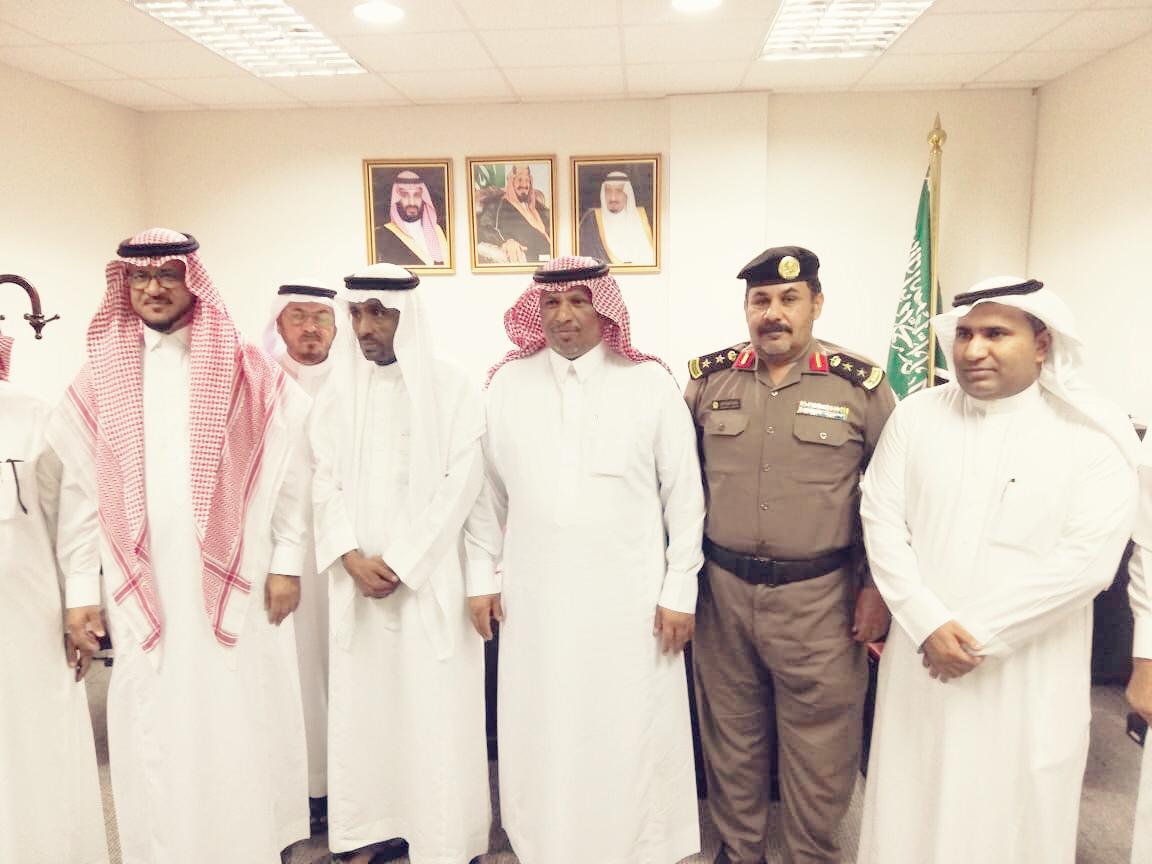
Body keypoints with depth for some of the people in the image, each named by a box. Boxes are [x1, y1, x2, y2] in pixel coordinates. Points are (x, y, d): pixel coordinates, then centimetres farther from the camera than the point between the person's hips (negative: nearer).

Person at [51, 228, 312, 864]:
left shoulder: (248, 371, 0)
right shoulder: (98, 379, 7)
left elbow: (288, 470, -2)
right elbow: (79, 491, 5)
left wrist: (286, 562, -6)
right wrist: (81, 591, 2)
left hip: (236, 581, -1)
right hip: (144, 589, 2)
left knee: (241, 728, 7)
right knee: (157, 734, 9)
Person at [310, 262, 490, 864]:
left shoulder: (452, 390, -3)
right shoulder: (338, 393, 8)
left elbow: (459, 486, -9)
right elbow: (325, 484, 5)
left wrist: (401, 562, -13)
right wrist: (351, 557, -10)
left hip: (429, 576, -3)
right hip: (358, 575, 4)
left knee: (434, 708, 2)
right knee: (360, 703, 9)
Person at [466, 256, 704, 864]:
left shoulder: (651, 383, -3)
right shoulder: (506, 383, 3)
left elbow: (684, 493, -1)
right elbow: (486, 490, 8)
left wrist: (679, 590, -2)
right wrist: (481, 578, 7)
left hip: (629, 597, -1)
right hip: (535, 597, 2)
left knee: (630, 738, 9)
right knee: (542, 736, 12)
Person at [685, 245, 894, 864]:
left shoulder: (860, 385, -5)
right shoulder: (708, 378, 2)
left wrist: (878, 586, -2)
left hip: (819, 597, -2)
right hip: (721, 590, 3)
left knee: (818, 746, 11)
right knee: (730, 737, 18)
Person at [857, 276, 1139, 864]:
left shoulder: (1095, 434, -6)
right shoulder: (915, 415, 1)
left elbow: (1086, 560, -14)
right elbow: (882, 522, -3)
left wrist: (979, 634, -15)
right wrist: (928, 624, -13)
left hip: (1030, 675, -2)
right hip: (922, 659, 2)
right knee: (912, 811, 14)